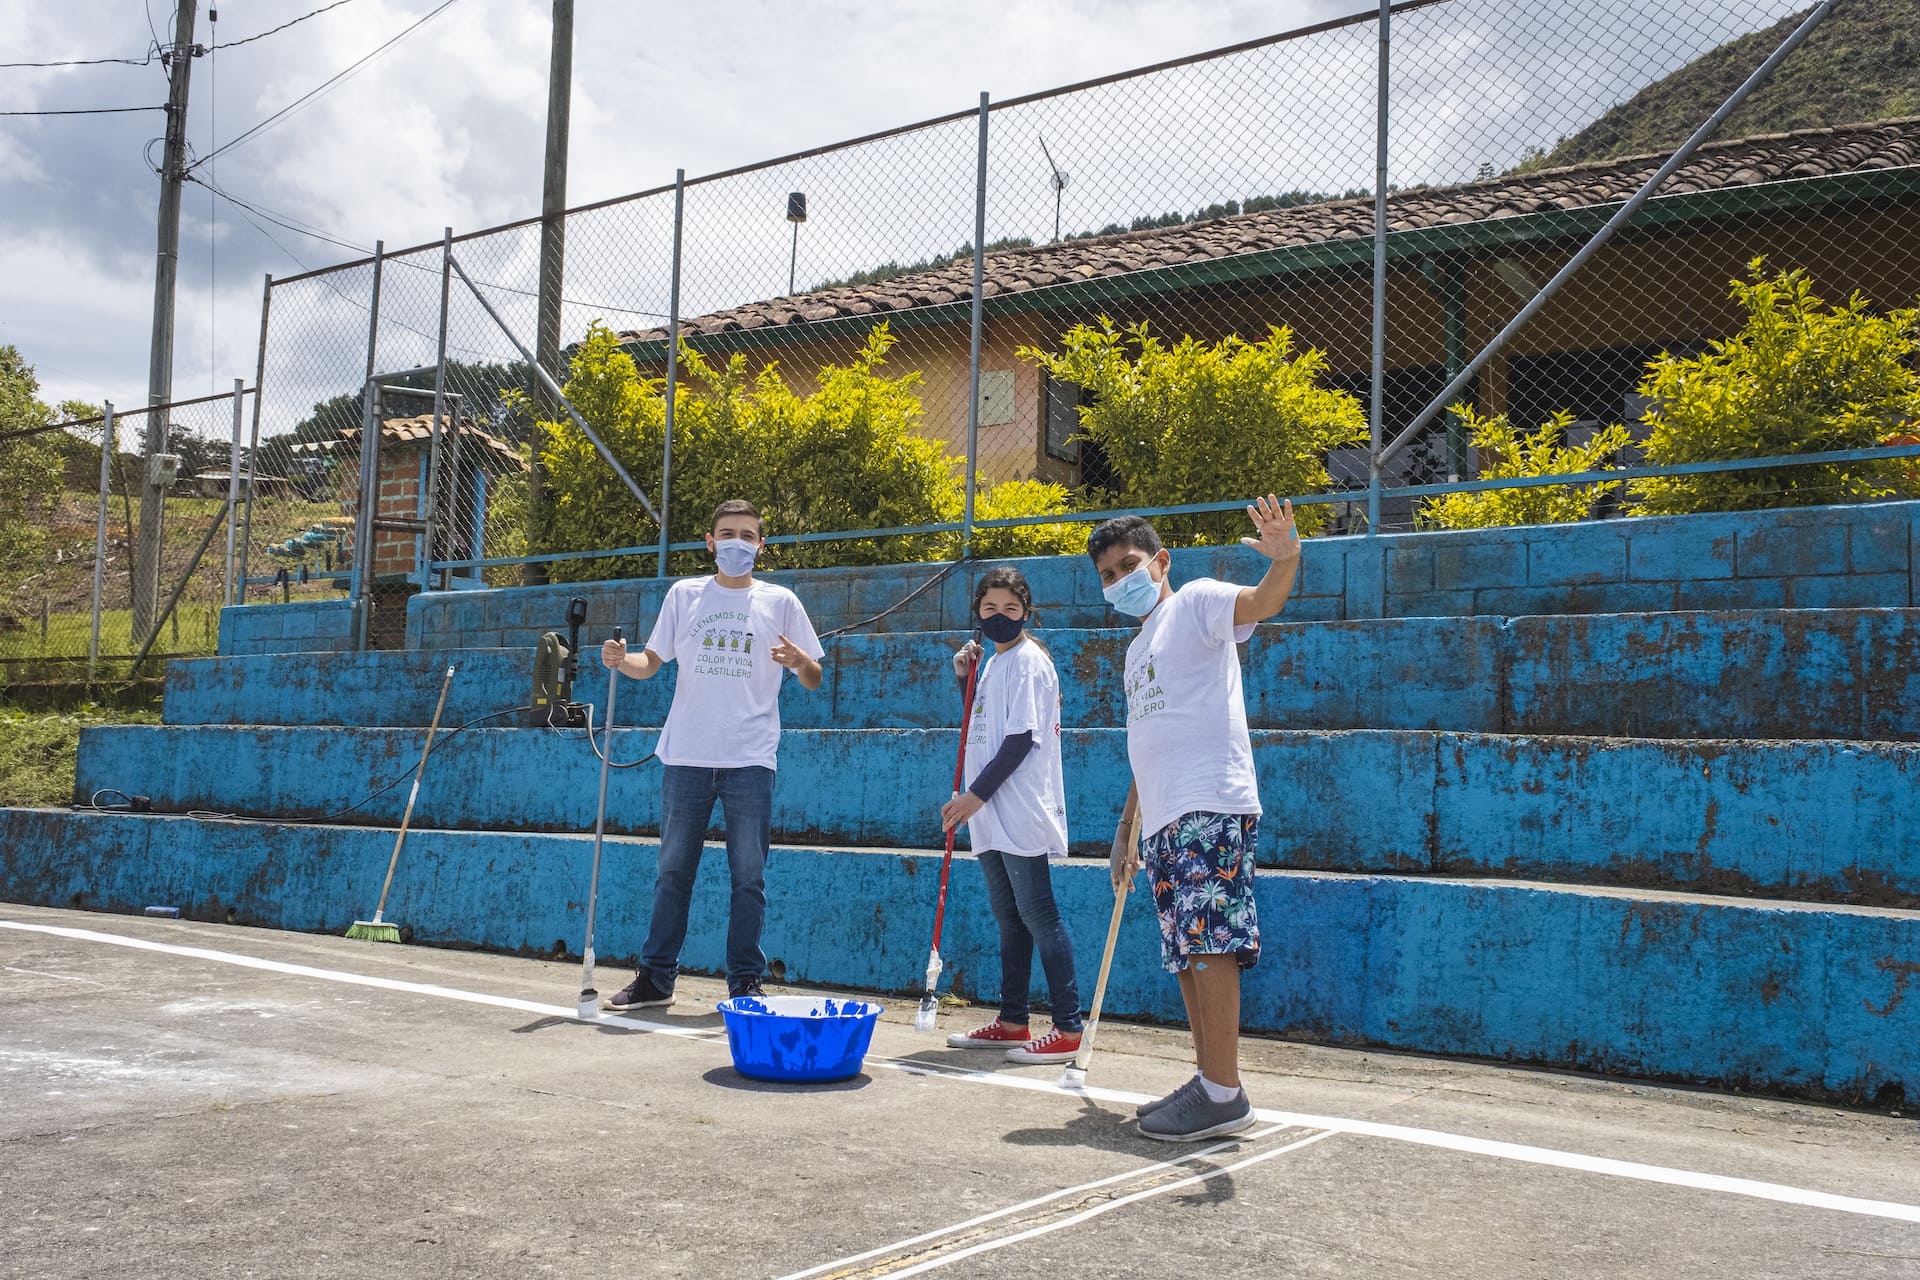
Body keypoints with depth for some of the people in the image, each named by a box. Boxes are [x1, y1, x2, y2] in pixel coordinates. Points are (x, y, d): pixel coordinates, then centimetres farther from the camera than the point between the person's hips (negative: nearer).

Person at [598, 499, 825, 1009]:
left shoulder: (780, 601, 6)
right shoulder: (684, 594, 10)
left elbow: (813, 679, 7)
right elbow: (652, 662, 13)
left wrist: (800, 661, -15)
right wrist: (621, 661, -8)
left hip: (750, 759, -1)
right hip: (686, 755, 2)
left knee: (749, 877, 0)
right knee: (672, 871, 7)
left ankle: (746, 983, 9)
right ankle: (656, 977, 16)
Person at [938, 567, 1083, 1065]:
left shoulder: (1028, 661, -10)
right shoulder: (993, 661, 17)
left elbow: (1022, 738, -17)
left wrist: (977, 793, -18)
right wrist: (965, 675, 14)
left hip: (1020, 815, -9)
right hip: (992, 817, 9)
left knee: (1037, 915, -8)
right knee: (1008, 916, 14)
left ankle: (1068, 1028, -3)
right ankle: (1012, 1022, 22)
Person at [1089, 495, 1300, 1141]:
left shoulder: (1196, 601, 2)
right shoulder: (1138, 650, 27)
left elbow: (1259, 603, -21)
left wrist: (1284, 559, -43)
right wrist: (1127, 831, 28)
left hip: (1209, 808, -9)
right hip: (1164, 820, 9)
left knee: (1207, 943, -14)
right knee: (1186, 953, 8)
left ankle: (1225, 1094, -14)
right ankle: (1206, 1080, 14)